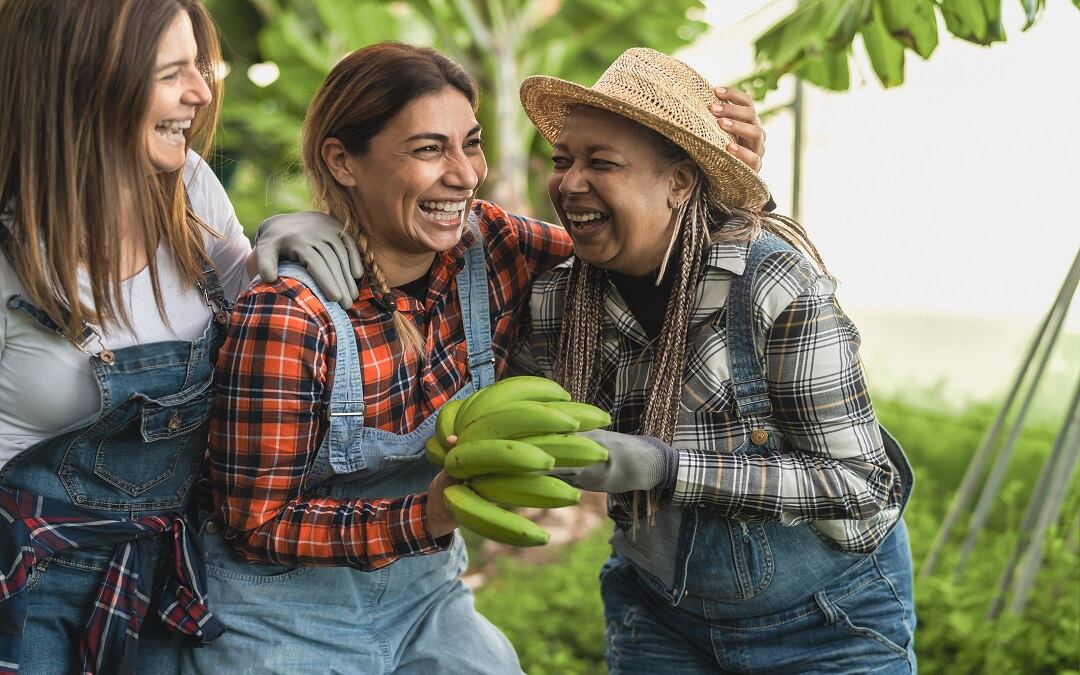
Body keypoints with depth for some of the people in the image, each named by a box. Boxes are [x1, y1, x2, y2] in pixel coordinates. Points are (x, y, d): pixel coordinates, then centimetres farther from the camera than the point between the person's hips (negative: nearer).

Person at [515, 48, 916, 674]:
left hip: (826, 619, -3)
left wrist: (668, 469, -31)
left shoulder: (777, 286, -25)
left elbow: (863, 484, -23)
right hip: (660, 610, 4)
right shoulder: (555, 302, -12)